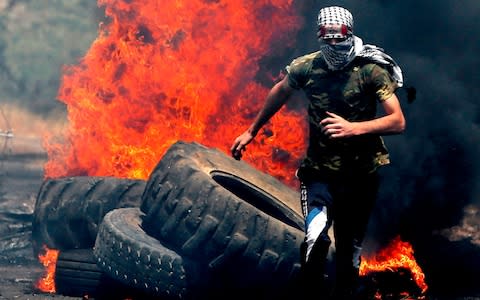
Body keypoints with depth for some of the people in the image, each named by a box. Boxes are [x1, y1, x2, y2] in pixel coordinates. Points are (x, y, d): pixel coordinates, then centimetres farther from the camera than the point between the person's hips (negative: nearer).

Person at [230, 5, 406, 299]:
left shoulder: (371, 70, -14)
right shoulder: (306, 67, -6)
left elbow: (398, 122, -19)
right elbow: (280, 92, 16)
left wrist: (353, 128, -32)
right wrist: (251, 131, 23)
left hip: (361, 174, 0)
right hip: (320, 170, 0)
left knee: (350, 249, 9)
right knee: (315, 236, -24)